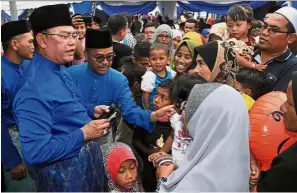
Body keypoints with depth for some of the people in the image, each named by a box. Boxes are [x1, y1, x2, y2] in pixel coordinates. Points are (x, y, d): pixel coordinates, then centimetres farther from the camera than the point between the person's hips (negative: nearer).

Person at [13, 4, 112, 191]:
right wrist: (84, 134, -25)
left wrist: (91, 110, 1)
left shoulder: (61, 69, 2)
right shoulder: (34, 88, -29)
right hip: (64, 171, -9)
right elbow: (35, 152, -31)